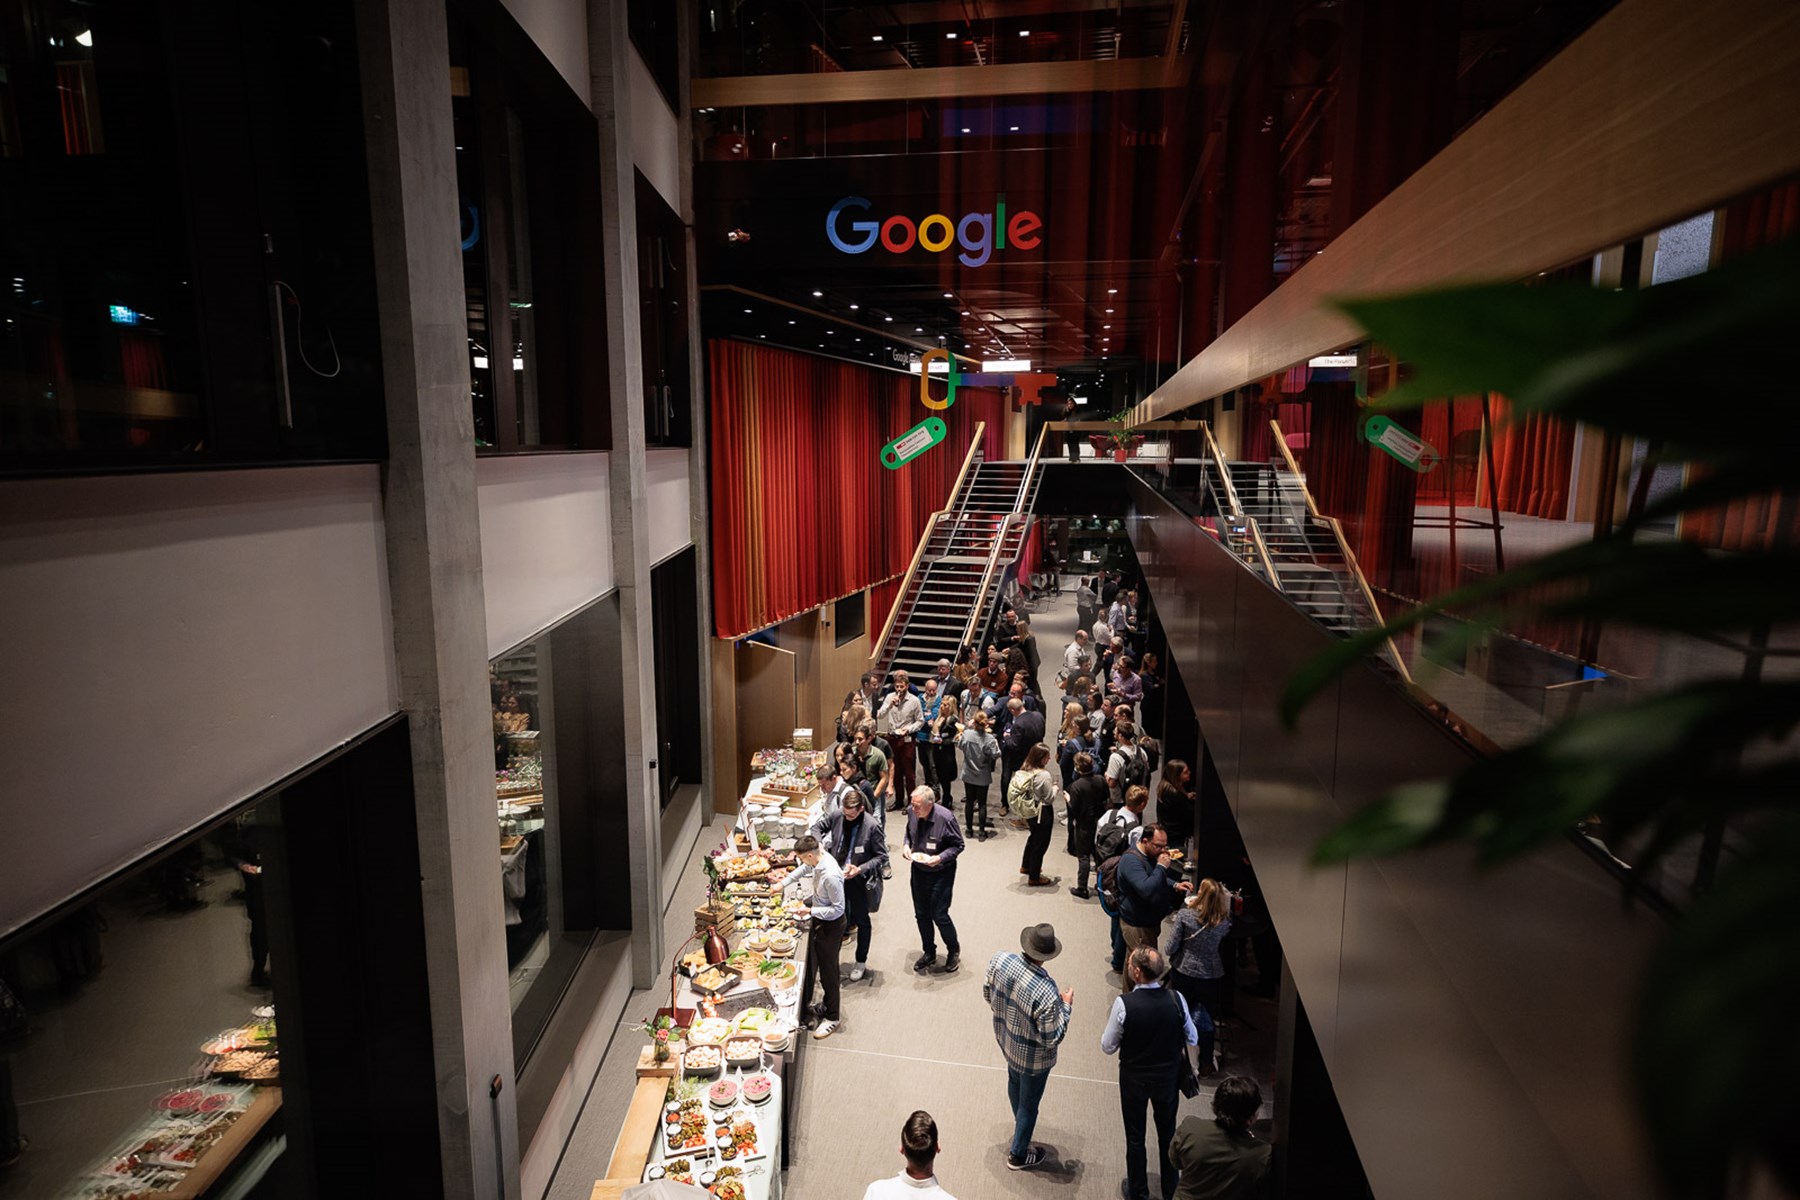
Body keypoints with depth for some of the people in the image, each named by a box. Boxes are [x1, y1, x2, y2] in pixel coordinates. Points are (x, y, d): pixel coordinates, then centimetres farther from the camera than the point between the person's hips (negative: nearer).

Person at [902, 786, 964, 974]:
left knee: (939, 916, 1)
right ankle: (929, 953, 38)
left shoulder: (945, 818, -27)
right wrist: (906, 845, -10)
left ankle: (954, 951, 29)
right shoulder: (911, 812, -12)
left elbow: (958, 845, -14)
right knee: (921, 914, 16)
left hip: (941, 873, -5)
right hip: (918, 870, 5)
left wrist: (940, 858, -27)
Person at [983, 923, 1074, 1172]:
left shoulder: (999, 960, -24)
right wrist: (1066, 1006, -15)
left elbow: (988, 995, -5)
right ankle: (1018, 1155, 43)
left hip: (1005, 1040, 6)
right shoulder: (1046, 993, -40)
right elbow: (1052, 1039, -27)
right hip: (1032, 1057, -6)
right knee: (1029, 1104, 21)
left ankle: (1019, 1123, 63)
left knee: (1014, 1081, 34)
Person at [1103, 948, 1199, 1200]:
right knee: (1168, 1133, 25)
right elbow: (1191, 1039, -5)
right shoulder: (1176, 1000, -21)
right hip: (1169, 1077, 3)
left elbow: (1108, 1047, -16)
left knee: (1135, 1137, 19)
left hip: (1134, 1079, -3)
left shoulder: (1123, 1004, -29)